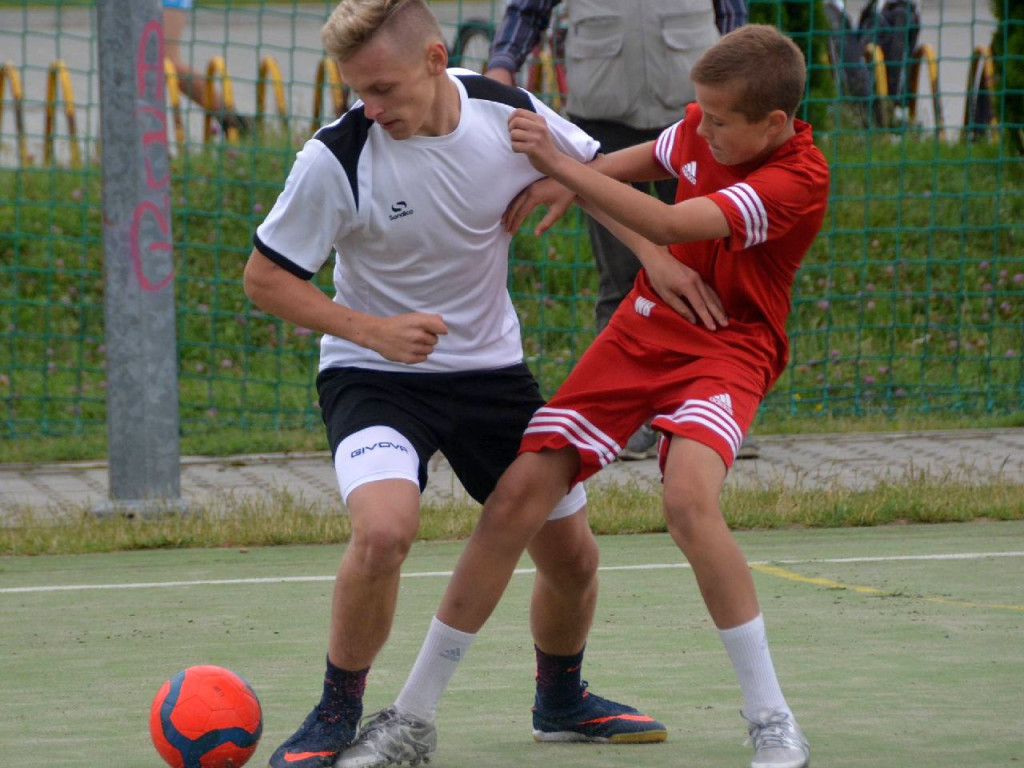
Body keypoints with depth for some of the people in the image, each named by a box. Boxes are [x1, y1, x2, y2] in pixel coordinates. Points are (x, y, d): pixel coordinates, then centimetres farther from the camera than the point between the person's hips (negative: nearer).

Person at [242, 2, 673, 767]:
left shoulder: (506, 111, -13)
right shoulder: (337, 159, -22)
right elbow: (265, 278, -12)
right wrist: (373, 331, -23)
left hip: (491, 368, 4)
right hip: (376, 378, -4)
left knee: (572, 556, 8)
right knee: (384, 529, -31)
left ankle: (562, 700, 38)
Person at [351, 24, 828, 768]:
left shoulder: (797, 180, -22)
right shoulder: (700, 127, 0)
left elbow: (667, 225, -29)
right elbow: (642, 159, 23)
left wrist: (559, 163, -26)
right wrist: (566, 184, 3)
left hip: (725, 349, -6)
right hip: (642, 326, 6)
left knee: (689, 497, -34)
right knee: (518, 494, -5)